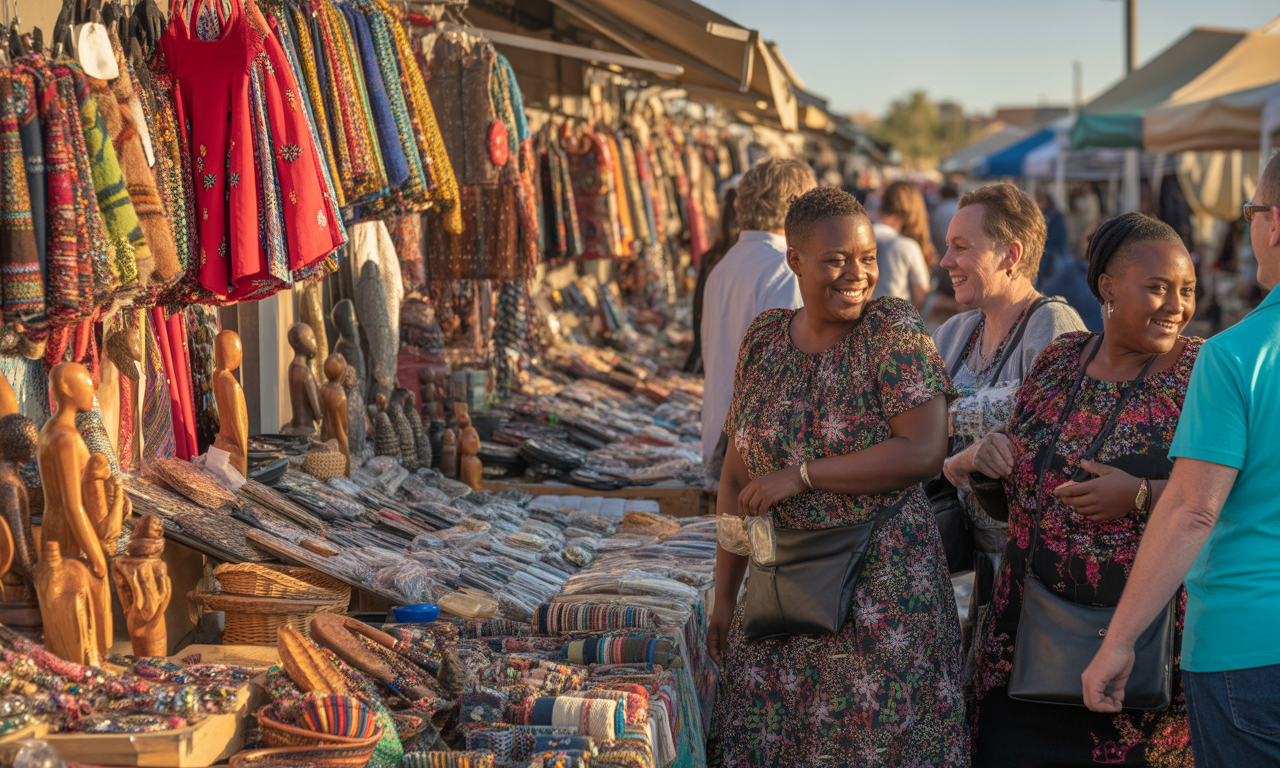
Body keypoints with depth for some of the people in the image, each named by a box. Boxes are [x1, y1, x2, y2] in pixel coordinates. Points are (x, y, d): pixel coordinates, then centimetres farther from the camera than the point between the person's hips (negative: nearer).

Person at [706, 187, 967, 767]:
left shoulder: (894, 331, -6)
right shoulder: (763, 339, 6)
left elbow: (924, 452, -18)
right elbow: (738, 475, 11)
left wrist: (801, 476, -16)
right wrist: (724, 595, 11)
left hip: (883, 585, -4)